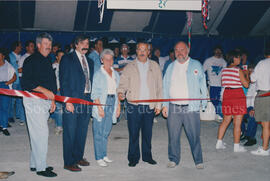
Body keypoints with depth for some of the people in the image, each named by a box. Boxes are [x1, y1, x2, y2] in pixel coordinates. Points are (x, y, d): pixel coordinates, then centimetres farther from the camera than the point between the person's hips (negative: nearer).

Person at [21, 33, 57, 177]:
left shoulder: (47, 61, 17)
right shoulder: (31, 60, -8)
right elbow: (26, 82, -16)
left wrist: (52, 99, 16)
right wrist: (45, 91, -19)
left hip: (45, 101, 8)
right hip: (34, 101, -8)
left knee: (38, 134, 13)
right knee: (41, 133, -9)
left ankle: (34, 164, 23)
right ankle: (41, 167, -1)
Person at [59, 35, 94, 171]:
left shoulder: (89, 61, 17)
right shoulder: (67, 59, -3)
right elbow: (63, 81, -9)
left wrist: (92, 99, 8)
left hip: (87, 100, 7)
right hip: (72, 100, -6)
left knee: (82, 132, 14)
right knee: (70, 132, -1)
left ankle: (78, 157, 28)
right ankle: (69, 162, 8)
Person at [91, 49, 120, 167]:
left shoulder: (116, 74, 13)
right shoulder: (98, 74, -4)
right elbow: (95, 92, -7)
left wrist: (118, 106, 9)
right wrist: (99, 107, -15)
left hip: (112, 102, 5)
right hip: (101, 102, -5)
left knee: (107, 131, 10)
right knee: (99, 132, -1)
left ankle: (104, 155, 19)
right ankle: (99, 157, 5)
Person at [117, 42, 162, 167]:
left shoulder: (155, 66, 9)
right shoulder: (129, 67, 6)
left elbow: (159, 87, 10)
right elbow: (123, 83, 4)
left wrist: (158, 105, 5)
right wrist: (121, 93, -18)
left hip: (150, 106, 1)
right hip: (134, 106, -1)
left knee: (147, 133, 9)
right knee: (133, 133, 2)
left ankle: (147, 156, 24)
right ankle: (133, 158, 14)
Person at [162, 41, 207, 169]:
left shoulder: (196, 65, 7)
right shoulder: (171, 67, 14)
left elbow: (203, 85, 8)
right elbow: (165, 87, 14)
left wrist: (204, 104, 1)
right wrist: (165, 105, 8)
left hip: (191, 107, -2)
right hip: (173, 108, 2)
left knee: (194, 136, -1)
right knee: (173, 136, 5)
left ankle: (198, 161, 12)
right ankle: (173, 159, 19)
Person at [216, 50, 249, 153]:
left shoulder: (224, 70, 7)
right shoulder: (238, 70, -11)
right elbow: (246, 85, -9)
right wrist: (247, 76, 8)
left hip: (227, 95, 6)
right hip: (238, 95, -6)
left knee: (226, 120, 17)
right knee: (237, 123, 1)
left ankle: (219, 142, 18)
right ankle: (237, 146, 6)